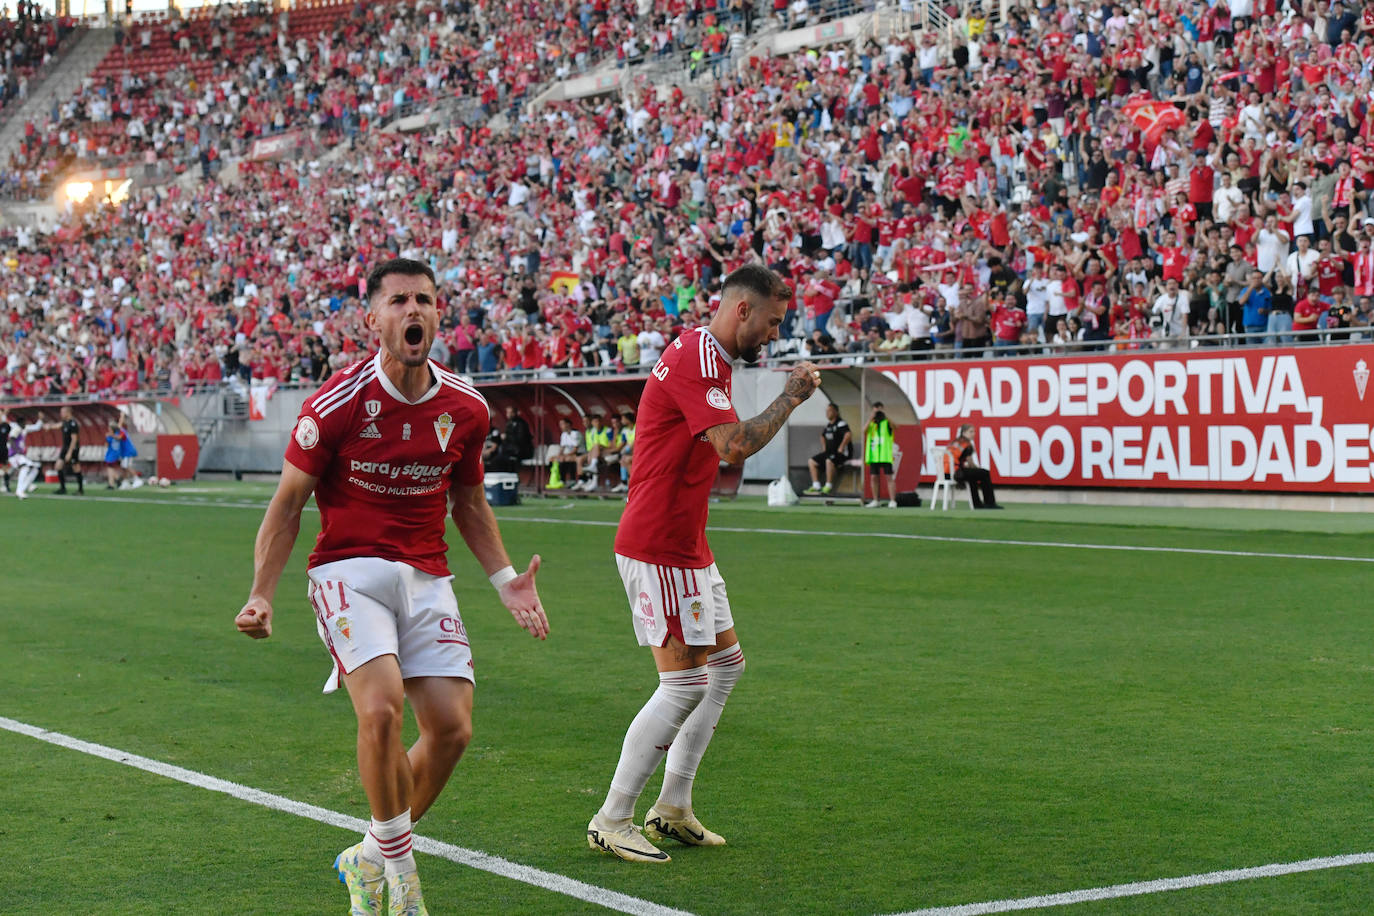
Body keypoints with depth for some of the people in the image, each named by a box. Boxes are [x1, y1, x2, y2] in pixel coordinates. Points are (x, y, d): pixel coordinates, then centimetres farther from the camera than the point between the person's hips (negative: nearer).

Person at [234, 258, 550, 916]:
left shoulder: (466, 408, 2)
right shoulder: (336, 404, -11)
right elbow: (288, 503, -2)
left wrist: (505, 580, 7)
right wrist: (261, 596, -12)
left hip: (426, 578, 5)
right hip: (349, 571, -4)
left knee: (451, 726, -6)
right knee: (382, 707, -26)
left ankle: (370, 859, 18)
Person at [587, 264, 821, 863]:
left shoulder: (705, 357, 16)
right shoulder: (696, 358, -17)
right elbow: (734, 445, -26)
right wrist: (792, 396, -14)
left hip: (685, 547, 11)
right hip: (658, 549, -11)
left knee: (725, 663, 15)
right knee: (684, 684, -9)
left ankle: (672, 808, 20)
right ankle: (612, 821, 0)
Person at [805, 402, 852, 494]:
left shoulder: (841, 424, -12)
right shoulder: (828, 425, 14)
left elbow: (847, 435, -30)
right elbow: (823, 436, 35)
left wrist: (841, 448, -27)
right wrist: (824, 448, 22)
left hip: (843, 454, -9)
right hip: (829, 452, 9)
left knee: (829, 461, -38)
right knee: (811, 461, 3)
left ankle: (829, 486, -29)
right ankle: (816, 486, -2)